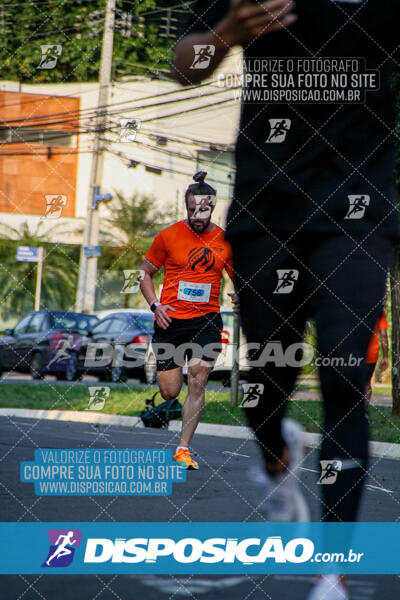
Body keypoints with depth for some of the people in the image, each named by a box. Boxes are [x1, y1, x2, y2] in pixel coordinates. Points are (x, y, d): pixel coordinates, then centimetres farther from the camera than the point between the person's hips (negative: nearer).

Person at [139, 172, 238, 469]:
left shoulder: (225, 241, 4)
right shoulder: (168, 236, 0)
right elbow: (146, 273, 9)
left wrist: (239, 296, -8)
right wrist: (155, 305, -6)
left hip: (206, 321, 0)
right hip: (170, 321, 0)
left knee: (198, 381, -15)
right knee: (170, 392, 0)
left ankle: (183, 448, -8)